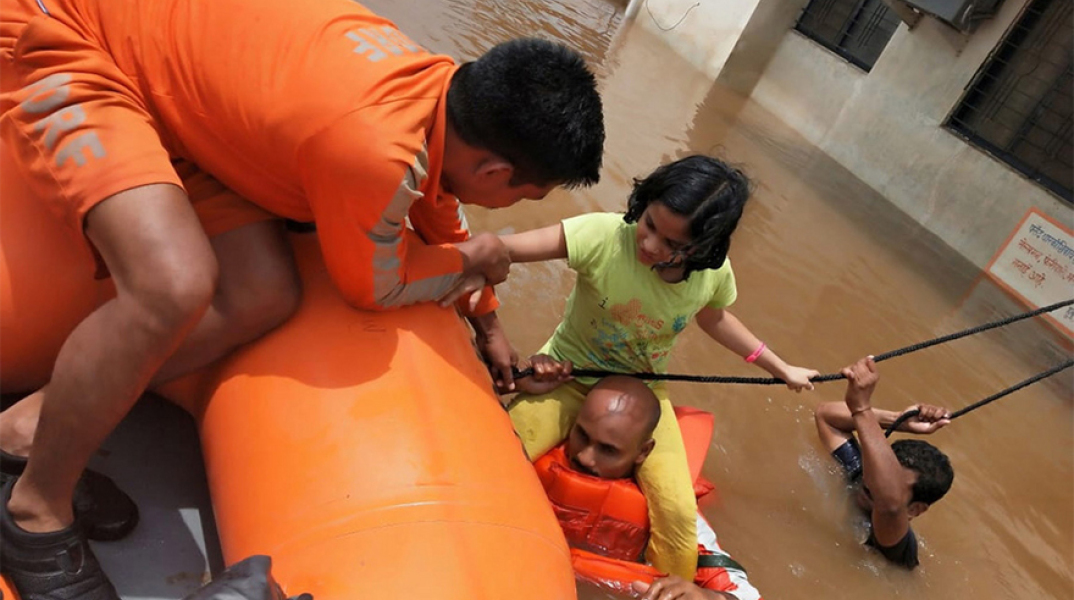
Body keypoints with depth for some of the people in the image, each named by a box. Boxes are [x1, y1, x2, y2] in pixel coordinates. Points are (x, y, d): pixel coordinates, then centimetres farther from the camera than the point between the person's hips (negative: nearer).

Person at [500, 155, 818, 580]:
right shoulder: (604, 236, -31)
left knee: (679, 513, -11)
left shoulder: (715, 272, -17)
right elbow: (504, 248, -38)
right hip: (569, 373, -2)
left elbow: (714, 317, 7)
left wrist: (782, 369, 14)